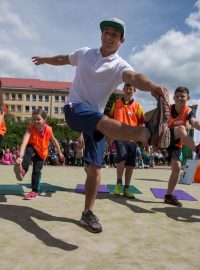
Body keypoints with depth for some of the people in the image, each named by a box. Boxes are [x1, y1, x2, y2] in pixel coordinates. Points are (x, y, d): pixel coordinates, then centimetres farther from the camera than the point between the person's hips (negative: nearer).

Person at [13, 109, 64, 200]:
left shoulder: (48, 129, -27)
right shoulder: (30, 128, -32)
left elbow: (54, 141, -8)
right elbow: (24, 142, -47)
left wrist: (59, 153, 3)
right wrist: (20, 156, -61)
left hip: (42, 152, 1)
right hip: (33, 147, 0)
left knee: (36, 171, -3)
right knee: (28, 150, -37)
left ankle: (35, 191, 10)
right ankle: (23, 170, -49)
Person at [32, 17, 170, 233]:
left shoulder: (120, 65, -4)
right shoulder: (84, 53, 8)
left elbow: (134, 77, -29)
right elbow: (64, 59, 30)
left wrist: (152, 86, -53)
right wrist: (44, 59, 46)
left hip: (96, 118, 1)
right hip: (74, 107, -1)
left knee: (95, 166, -6)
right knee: (105, 122, -35)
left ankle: (87, 213, 9)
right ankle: (150, 132, -64)